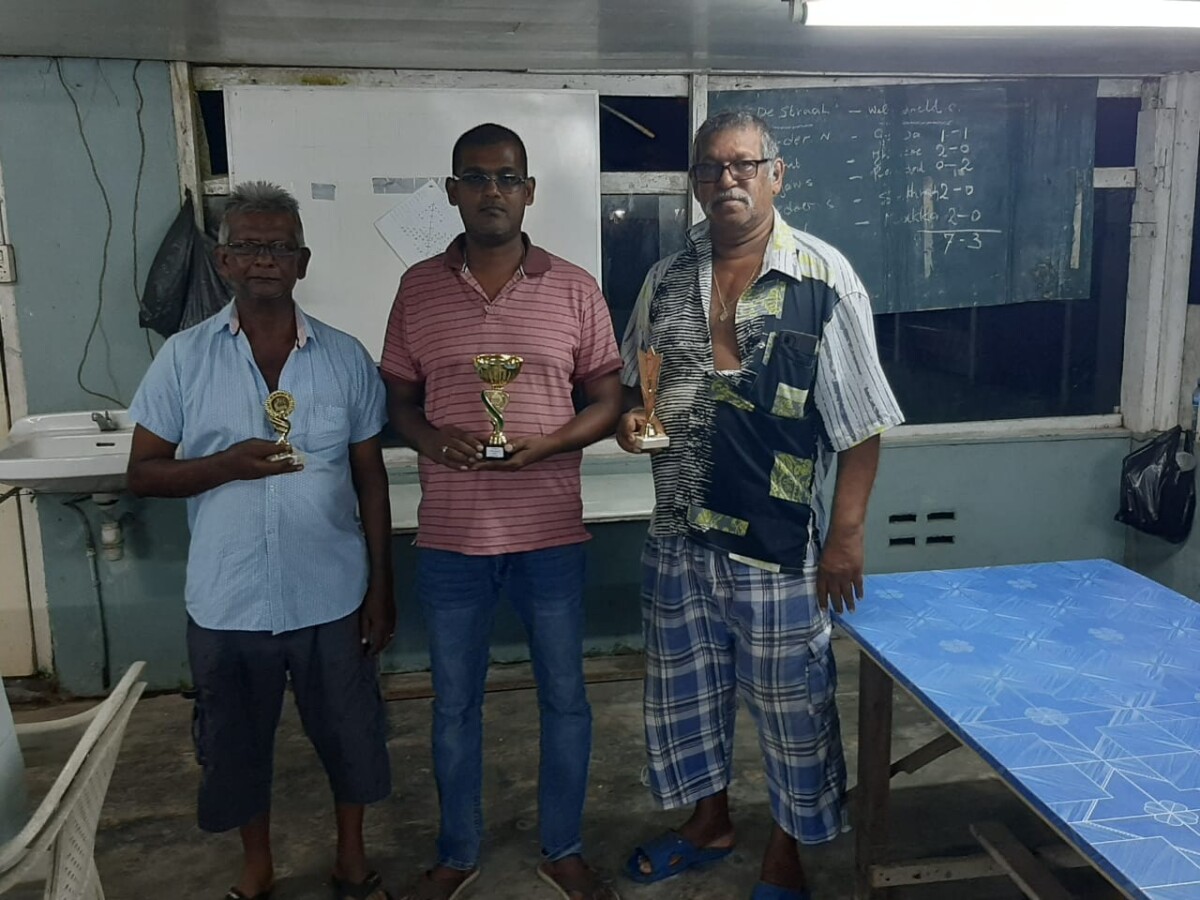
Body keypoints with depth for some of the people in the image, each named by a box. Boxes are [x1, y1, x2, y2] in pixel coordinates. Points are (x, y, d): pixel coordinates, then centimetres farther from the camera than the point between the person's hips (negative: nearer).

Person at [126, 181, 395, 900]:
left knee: (350, 731, 15)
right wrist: (228, 464, -21)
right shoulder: (184, 358, -4)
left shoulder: (345, 357, -3)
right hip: (228, 602, 0)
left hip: (332, 596, 0)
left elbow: (371, 477, 1)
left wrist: (382, 585, 1)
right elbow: (143, 474, -2)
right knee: (237, 740, 17)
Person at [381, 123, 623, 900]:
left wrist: (550, 443, -17)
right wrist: (431, 439, -14)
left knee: (565, 696, 12)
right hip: (450, 536, 1)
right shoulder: (419, 287, 1)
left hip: (550, 534, 0)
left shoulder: (574, 288, -2)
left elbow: (608, 401, 1)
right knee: (455, 702, 15)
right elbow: (398, 398, 7)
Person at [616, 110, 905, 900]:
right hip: (678, 535, 5)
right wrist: (630, 419, -6)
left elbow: (861, 424, -9)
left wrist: (846, 534, -11)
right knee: (684, 689, 19)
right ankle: (710, 823, 44)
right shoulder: (667, 279, 5)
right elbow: (636, 384, 16)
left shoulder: (823, 280, -10)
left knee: (792, 705, 11)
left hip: (777, 543, -5)